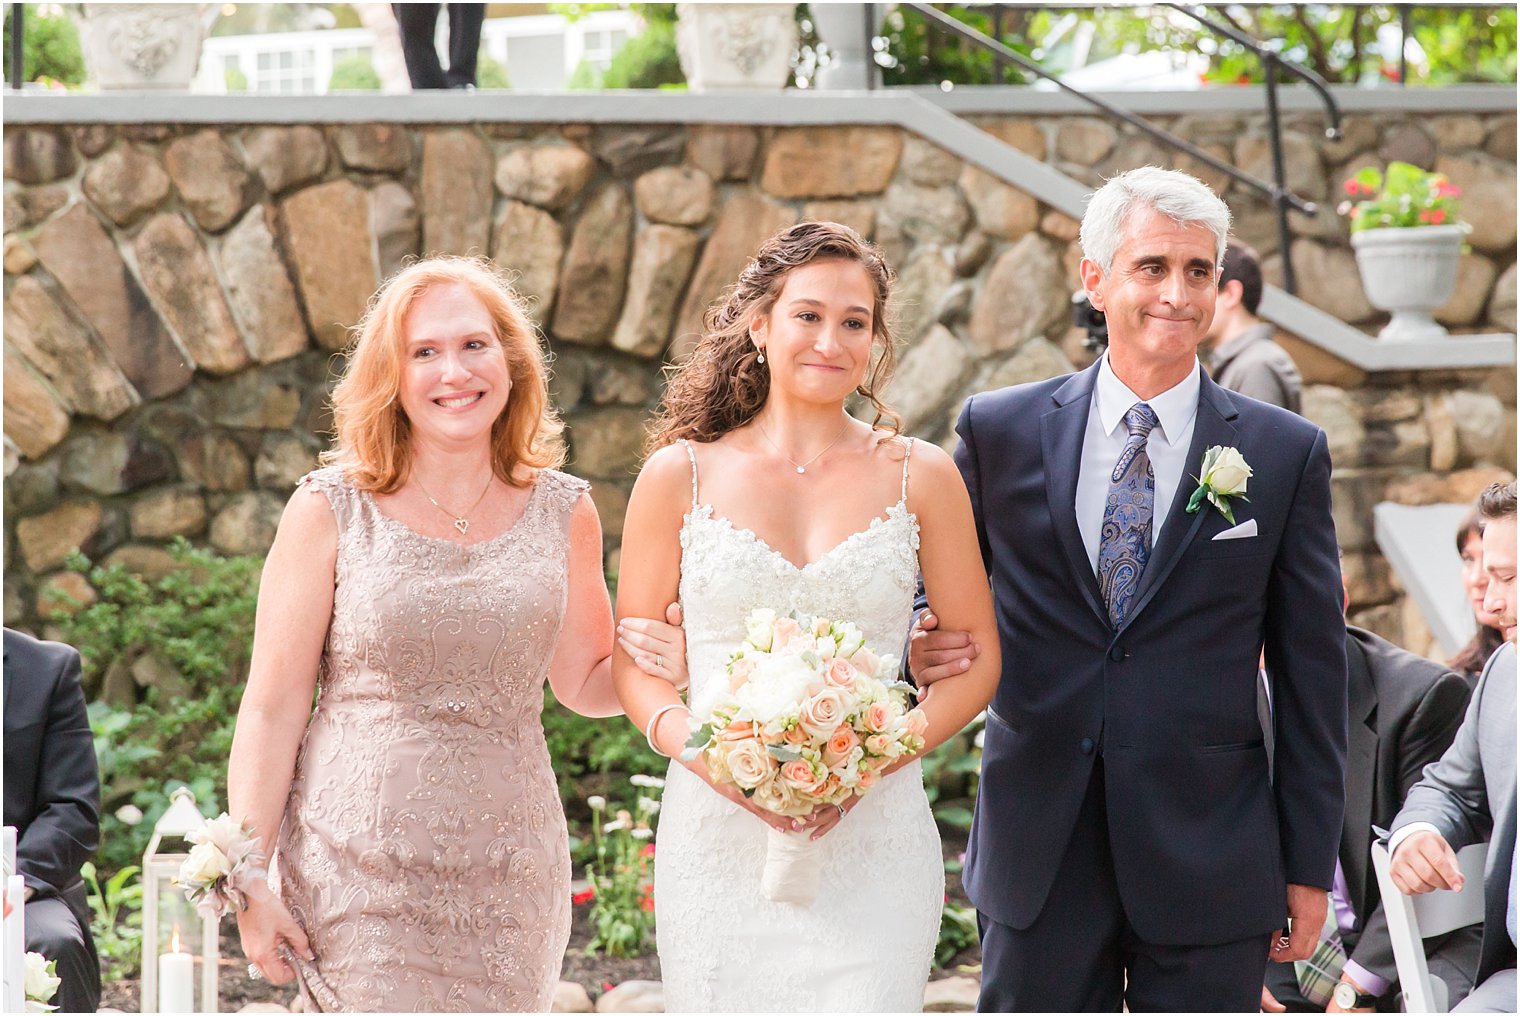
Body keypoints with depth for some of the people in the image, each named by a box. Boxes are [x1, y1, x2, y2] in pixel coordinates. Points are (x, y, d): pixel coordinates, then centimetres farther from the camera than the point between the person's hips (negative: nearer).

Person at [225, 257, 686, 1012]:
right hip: (360, 864, -3)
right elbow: (272, 709, -2)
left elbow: (584, 681, 17)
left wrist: (671, 665, -5)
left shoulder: (563, 514, 6)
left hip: (508, 877, 3)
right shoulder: (331, 512, -3)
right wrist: (249, 881, -6)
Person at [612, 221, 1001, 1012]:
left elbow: (978, 653, 7)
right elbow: (631, 658, 6)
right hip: (719, 845, 0)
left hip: (870, 842, 0)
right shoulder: (681, 475, 4)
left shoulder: (919, 477, 5)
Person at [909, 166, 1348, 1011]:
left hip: (1210, 864, -1)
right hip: (1038, 855, 1)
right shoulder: (1000, 431, 4)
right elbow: (935, 588, 14)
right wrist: (926, 645, -11)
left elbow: (1313, 673, 3)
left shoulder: (1286, 452, 1)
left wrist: (1310, 865, 2)